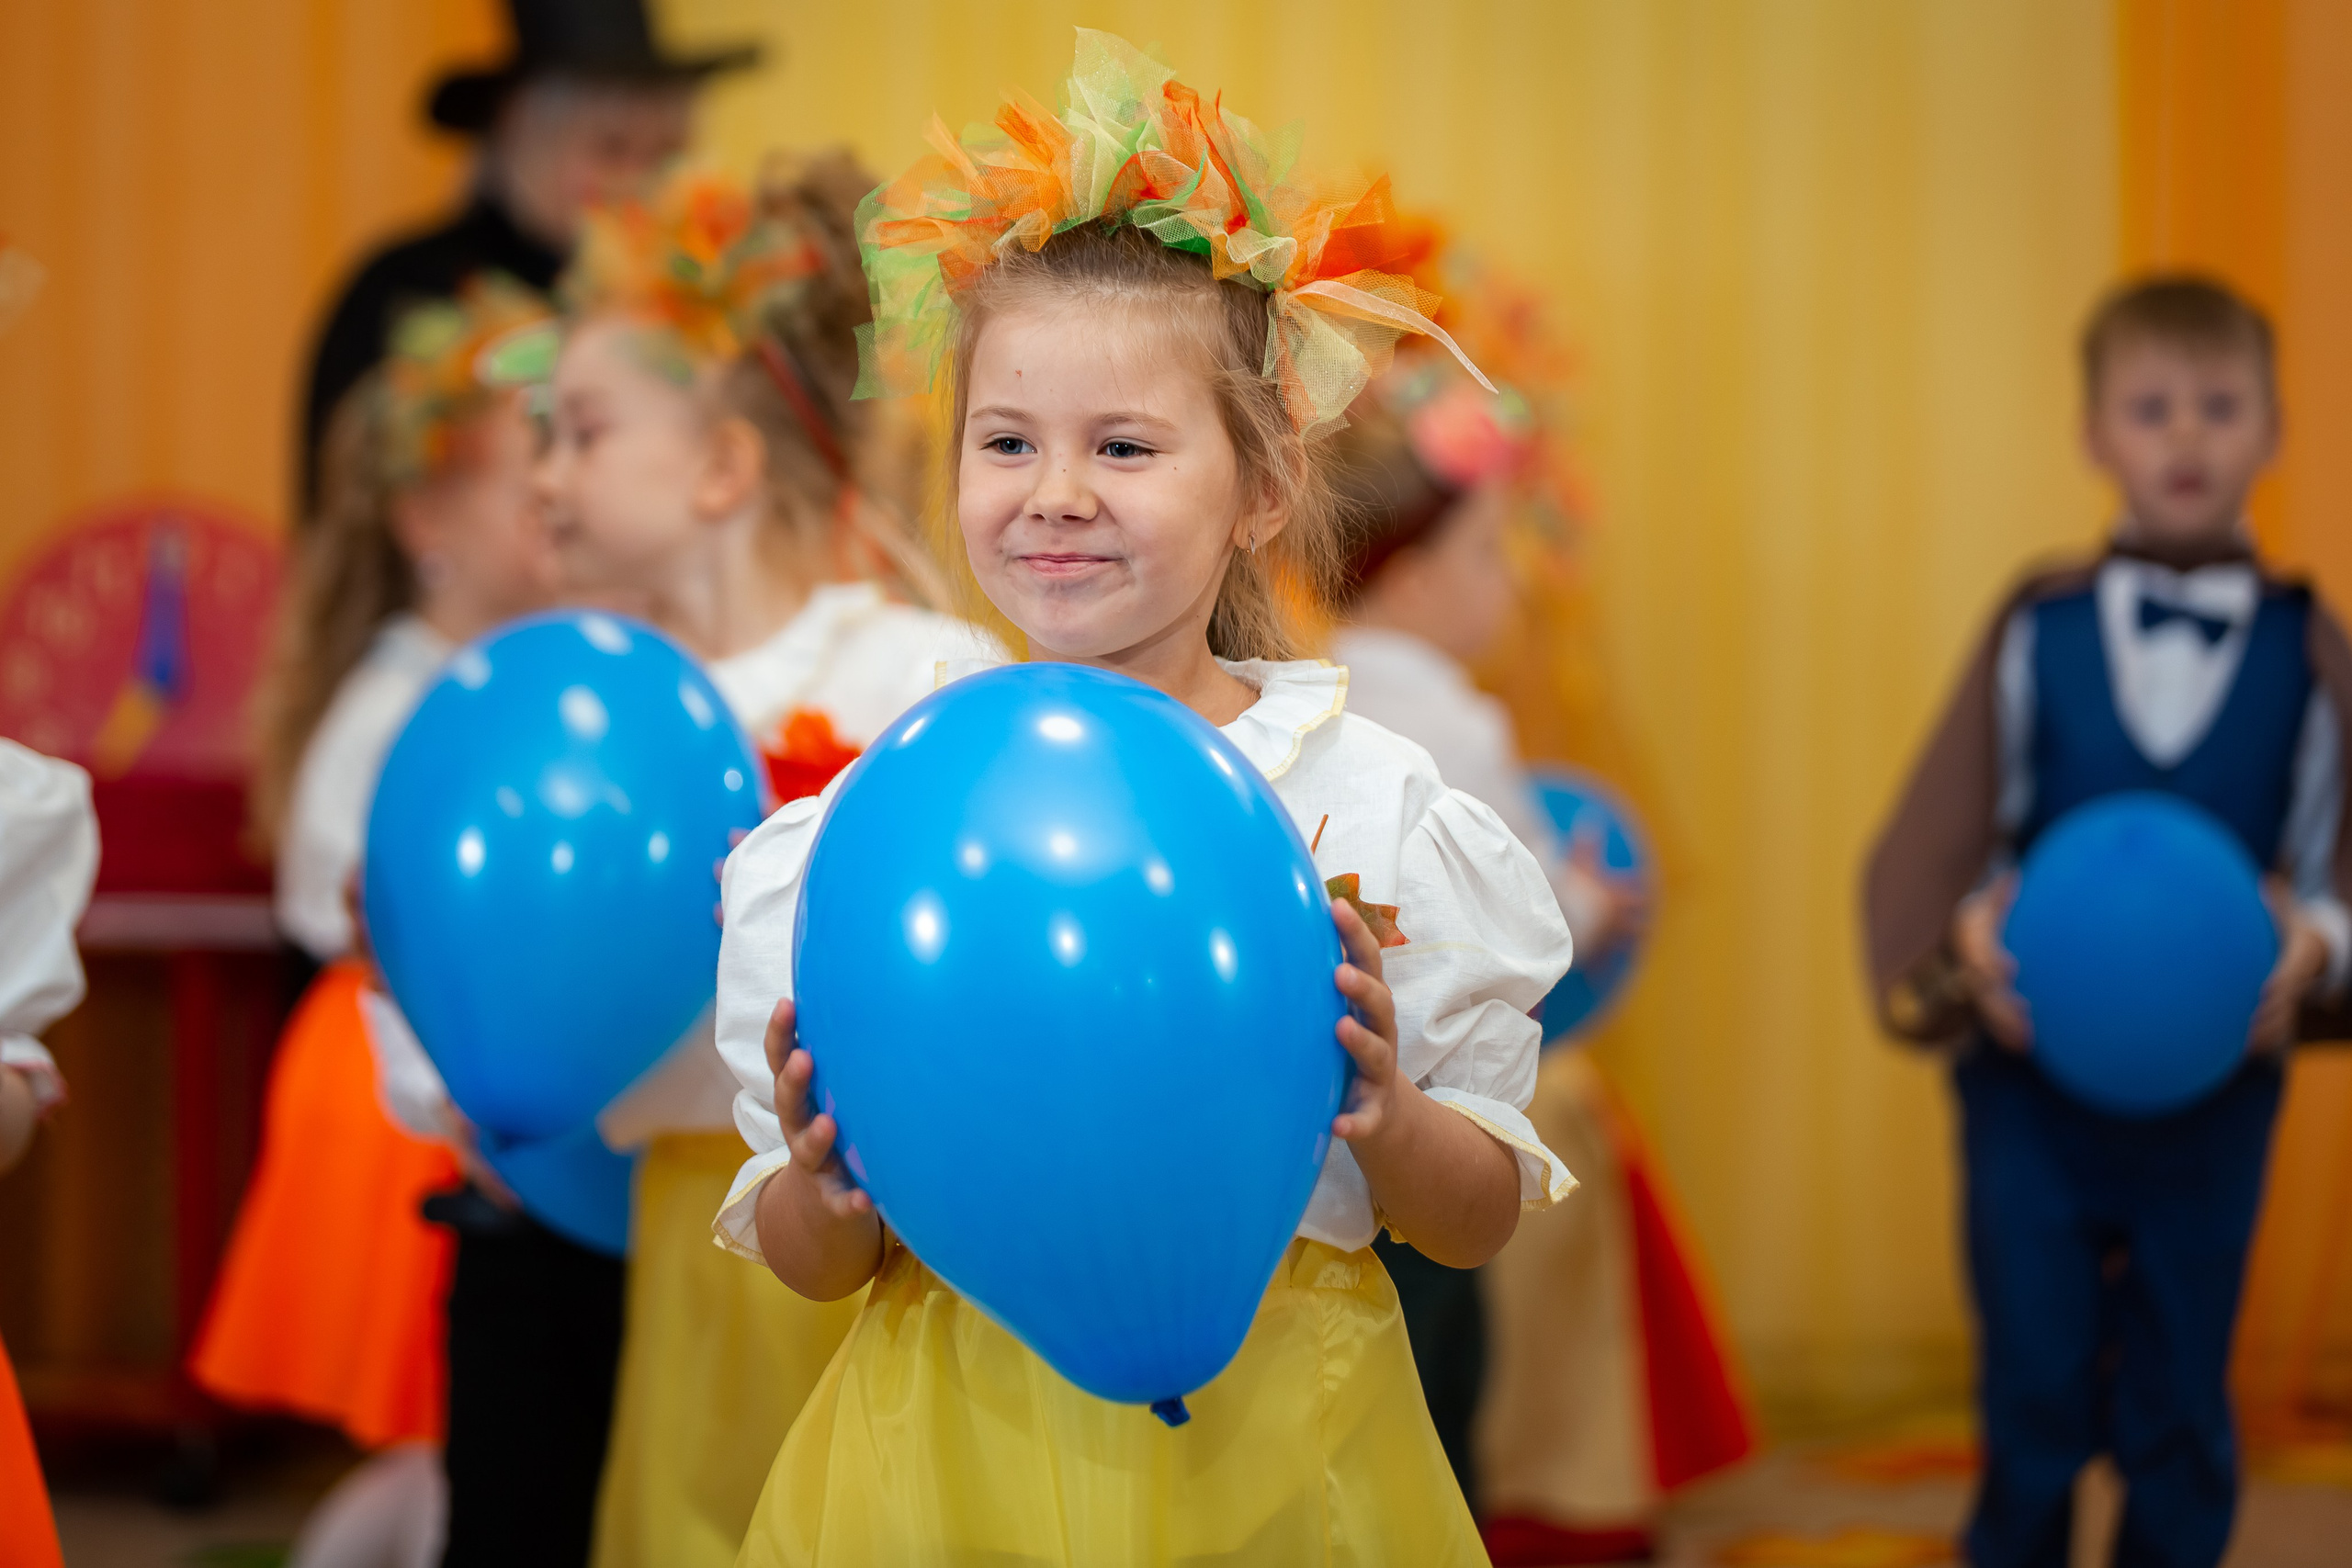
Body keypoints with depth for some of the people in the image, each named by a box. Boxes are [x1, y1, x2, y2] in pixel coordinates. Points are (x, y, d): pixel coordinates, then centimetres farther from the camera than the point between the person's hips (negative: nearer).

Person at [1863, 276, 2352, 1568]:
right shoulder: (2037, 634, -3)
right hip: (2031, 1077, 0)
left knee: (2180, 1425, 10)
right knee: (2033, 1410, 6)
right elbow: (1927, 848, -5)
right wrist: (1963, 949, -23)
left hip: (2213, 1088, 1)